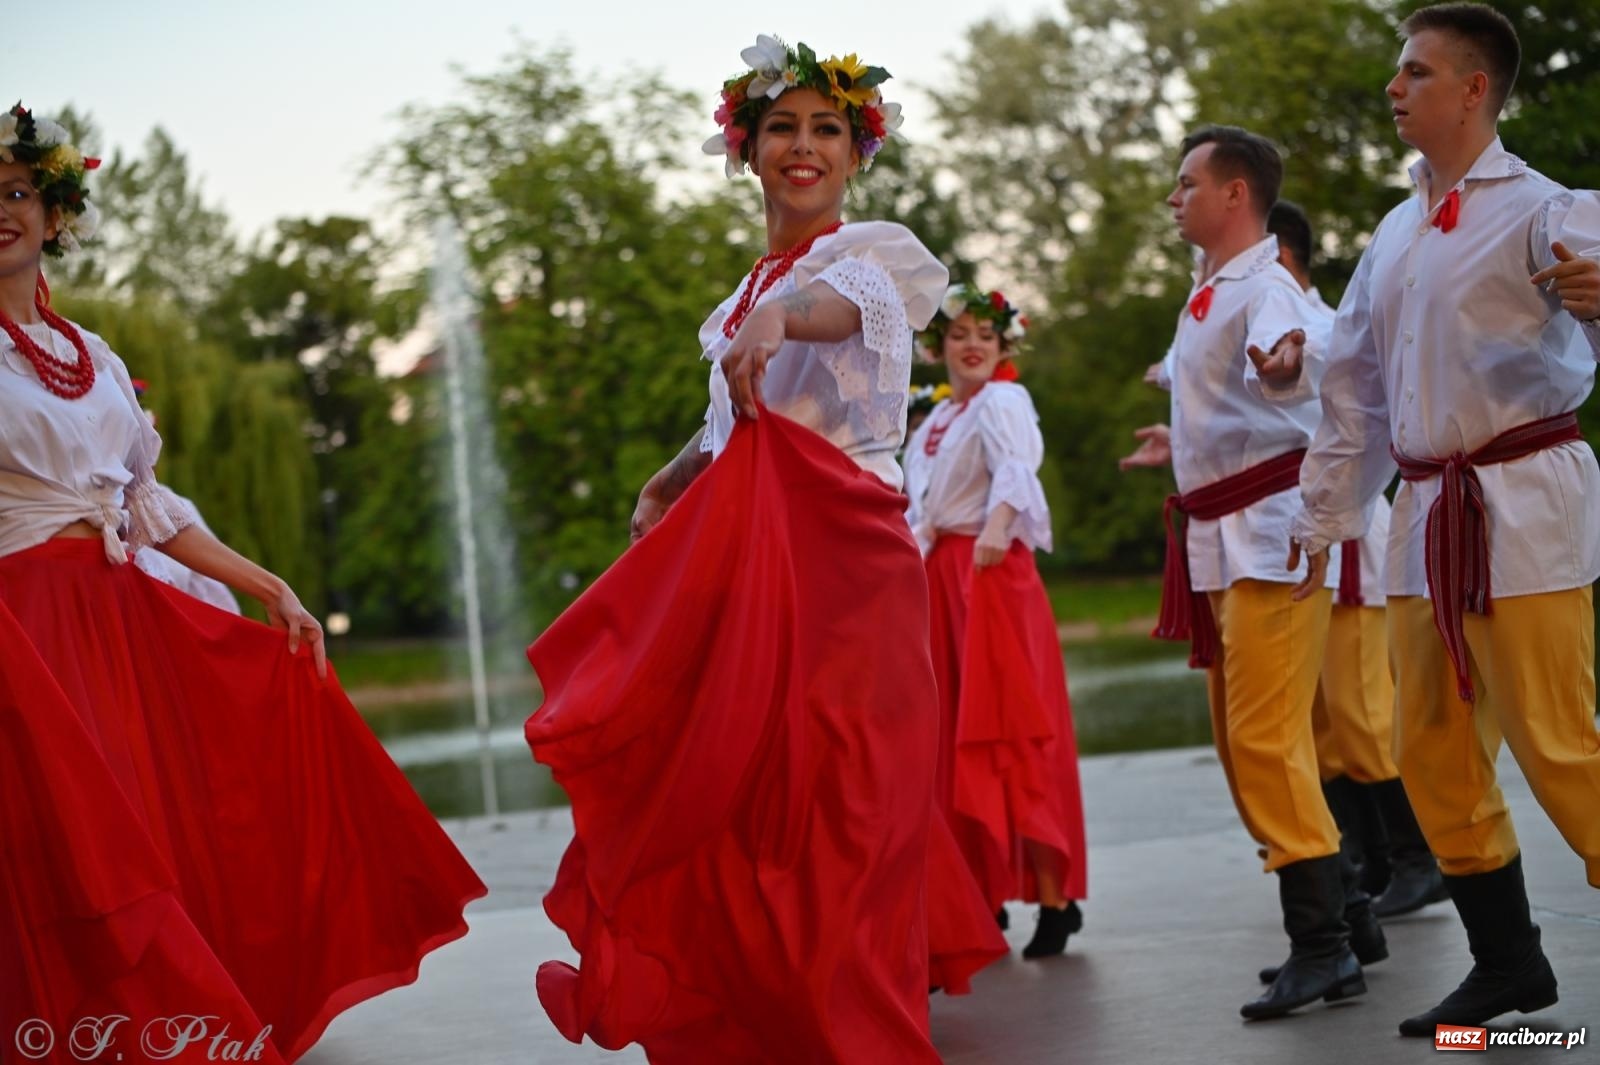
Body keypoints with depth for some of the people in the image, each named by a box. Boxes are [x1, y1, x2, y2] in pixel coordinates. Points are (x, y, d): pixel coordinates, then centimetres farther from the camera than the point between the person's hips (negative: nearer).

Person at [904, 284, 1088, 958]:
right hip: (941, 575, 8)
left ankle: (1054, 896, -7)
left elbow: (1015, 471, -26)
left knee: (1006, 732, -11)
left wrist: (997, 526, -42)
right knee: (954, 733, 7)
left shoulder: (1001, 403, -7)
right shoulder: (937, 419, 19)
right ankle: (982, 893, 13)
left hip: (992, 572, -8)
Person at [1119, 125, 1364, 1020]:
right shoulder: (1210, 293, 18)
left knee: (1267, 740, -15)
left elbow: (1287, 342, -37)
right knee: (1245, 743, 14)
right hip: (1223, 538, 11)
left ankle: (1324, 948, -11)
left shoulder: (1264, 285, -12)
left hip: (1272, 530, -11)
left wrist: (1282, 359, -59)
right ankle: (1331, 930, 23)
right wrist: (1186, 444, 47)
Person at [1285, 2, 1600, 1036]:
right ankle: (1507, 963, 19)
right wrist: (1322, 521, 23)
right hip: (1427, 514, 8)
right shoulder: (1395, 235, 17)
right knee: (1435, 753, 8)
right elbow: (1355, 392, 22)